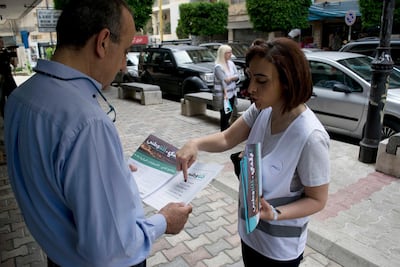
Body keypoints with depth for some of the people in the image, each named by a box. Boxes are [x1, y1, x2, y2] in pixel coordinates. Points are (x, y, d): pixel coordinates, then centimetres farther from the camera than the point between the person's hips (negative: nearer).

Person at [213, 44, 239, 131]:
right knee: (225, 115, -2)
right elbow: (223, 81, -19)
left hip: (232, 93, 7)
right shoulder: (218, 66, -12)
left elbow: (237, 76, 5)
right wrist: (225, 94, -24)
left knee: (229, 114, 12)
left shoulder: (231, 63, 10)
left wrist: (231, 78, -16)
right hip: (222, 95, -7)